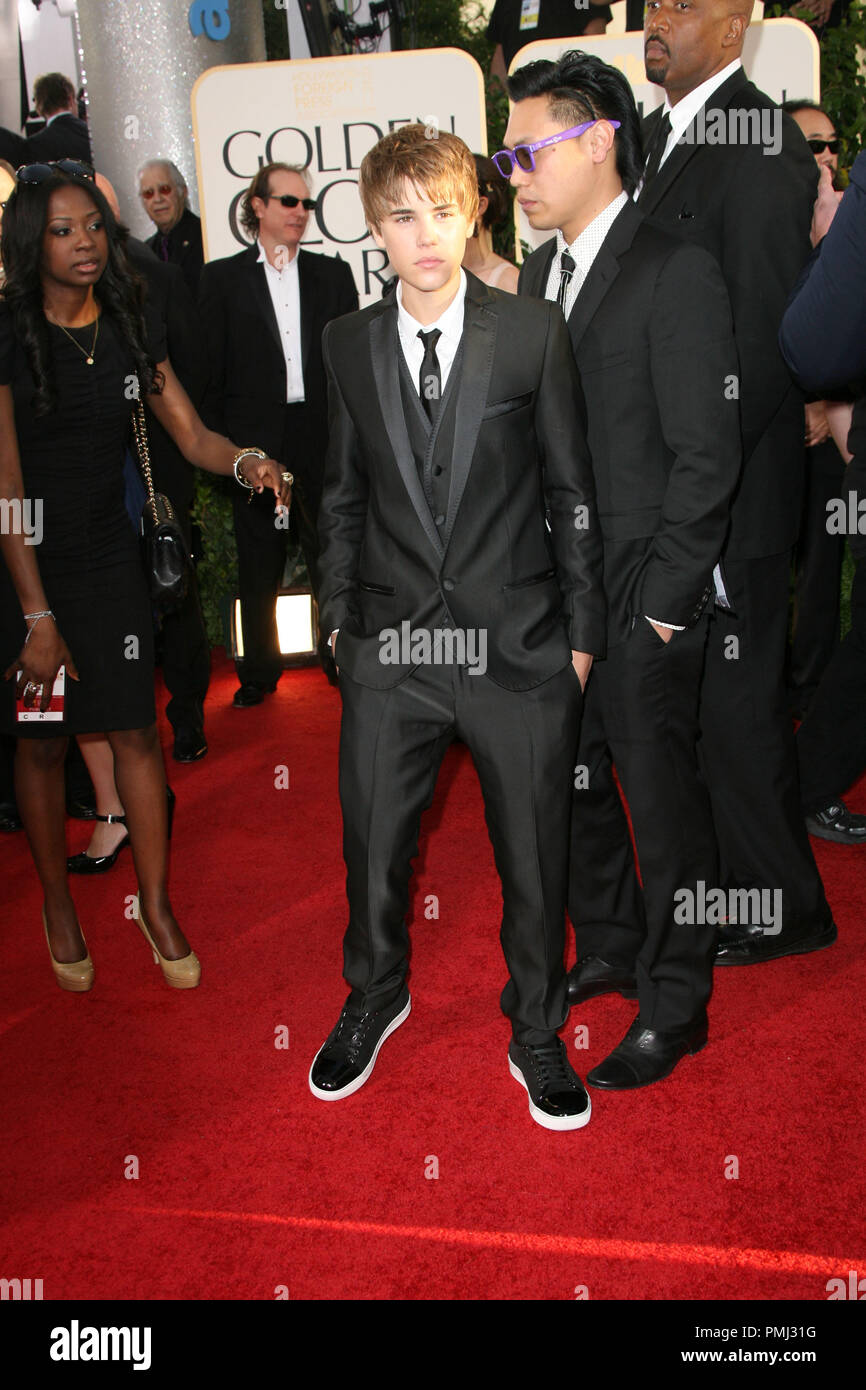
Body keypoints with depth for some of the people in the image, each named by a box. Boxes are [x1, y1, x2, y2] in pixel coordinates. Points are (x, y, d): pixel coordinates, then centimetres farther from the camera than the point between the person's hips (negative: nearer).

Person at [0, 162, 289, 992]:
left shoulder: (130, 331, 3)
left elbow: (191, 435, 3)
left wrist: (244, 461, -21)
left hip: (109, 557, 4)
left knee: (135, 731, 3)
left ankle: (156, 906, 19)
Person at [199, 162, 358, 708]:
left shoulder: (333, 273, 10)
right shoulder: (223, 278, 5)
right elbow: (213, 368, 2)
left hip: (321, 435, 1)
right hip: (255, 437, -1)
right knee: (259, 566, 8)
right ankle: (259, 672, 21)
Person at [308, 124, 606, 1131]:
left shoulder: (535, 332, -3)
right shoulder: (349, 344, 4)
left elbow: (572, 492, 0)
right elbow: (345, 495, 12)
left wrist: (582, 631, 0)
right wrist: (339, 616, 9)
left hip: (519, 650, -1)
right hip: (391, 650, 2)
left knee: (535, 858, 10)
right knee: (373, 847, 13)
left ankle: (535, 1031, 34)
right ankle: (374, 998, 42)